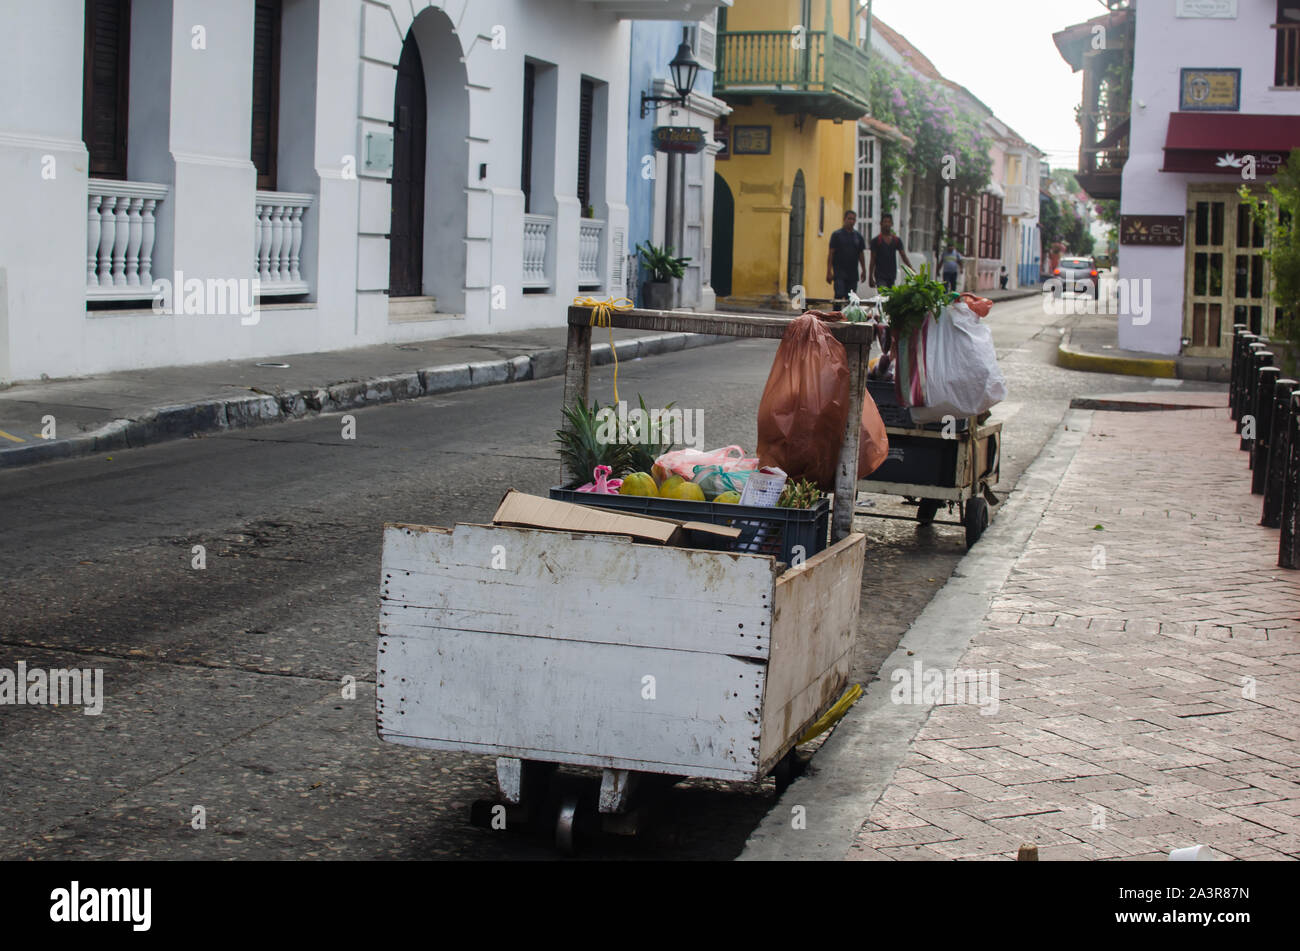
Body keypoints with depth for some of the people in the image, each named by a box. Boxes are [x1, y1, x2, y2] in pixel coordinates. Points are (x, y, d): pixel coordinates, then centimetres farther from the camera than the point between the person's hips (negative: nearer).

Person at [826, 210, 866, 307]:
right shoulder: (837, 235, 0)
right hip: (839, 272, -4)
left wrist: (864, 270, 10)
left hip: (853, 273, 4)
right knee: (839, 296, -13)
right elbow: (831, 253, -2)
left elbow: (861, 254, 16)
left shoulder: (858, 236, 12)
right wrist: (829, 271, -9)